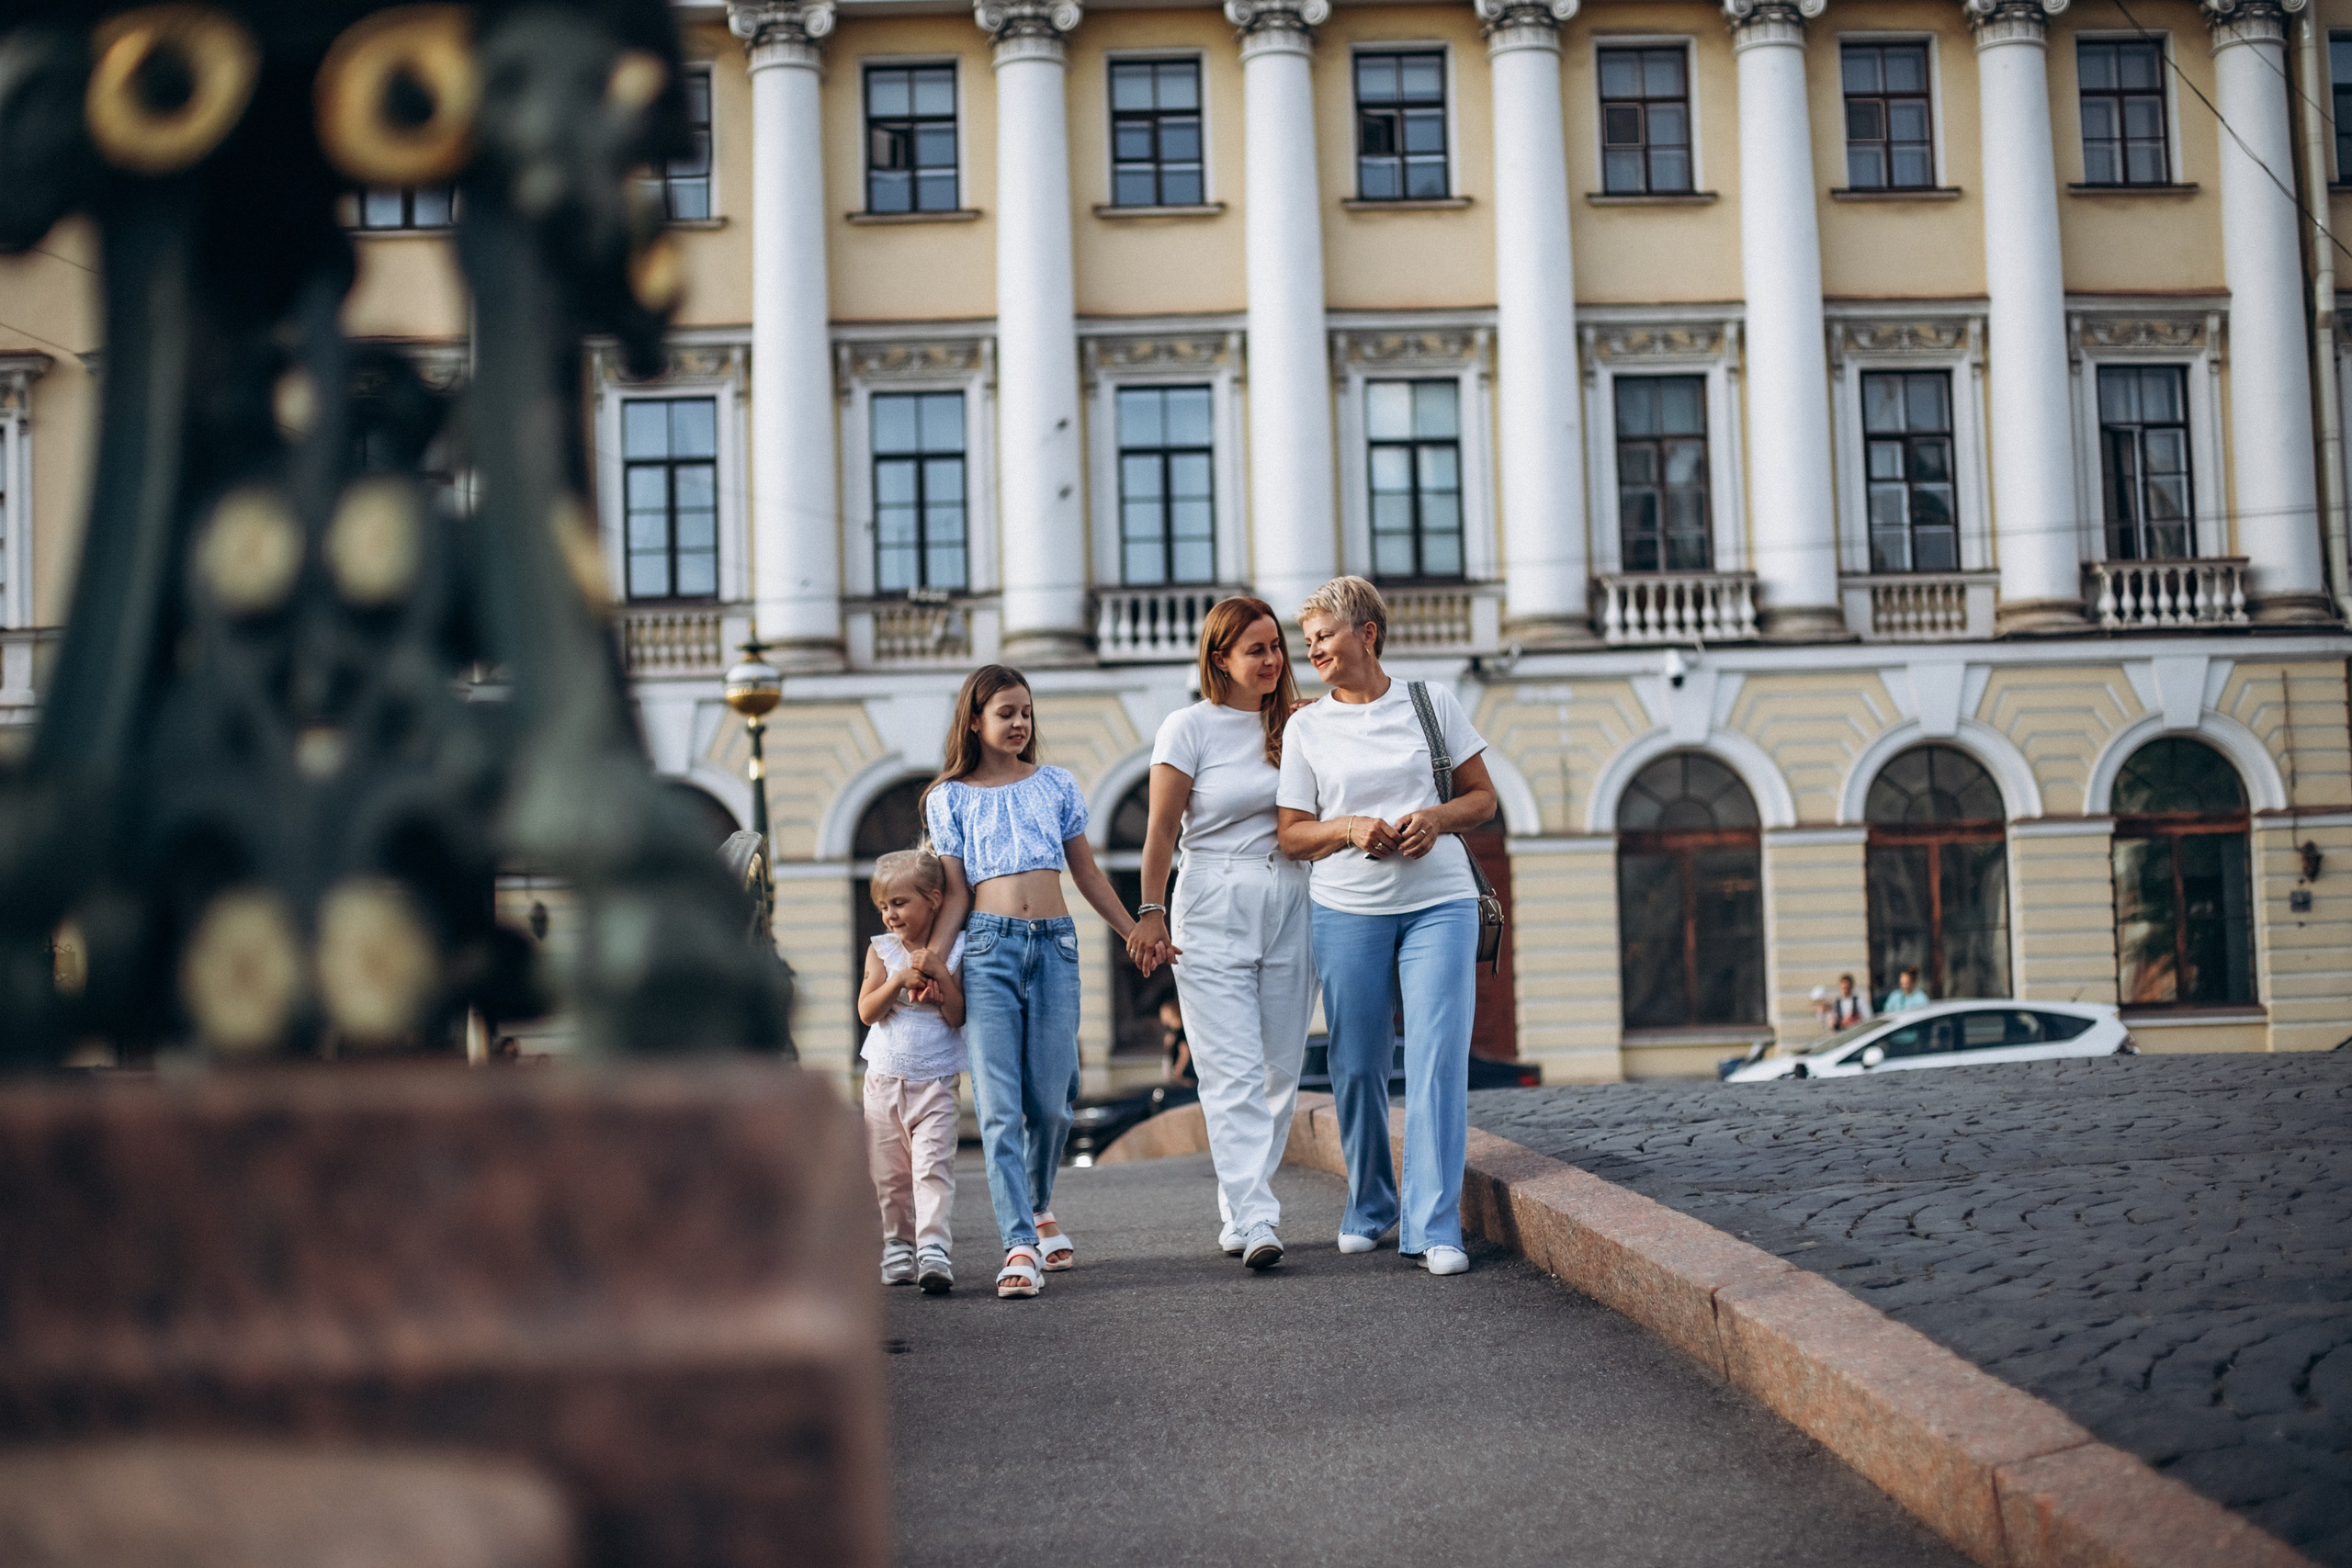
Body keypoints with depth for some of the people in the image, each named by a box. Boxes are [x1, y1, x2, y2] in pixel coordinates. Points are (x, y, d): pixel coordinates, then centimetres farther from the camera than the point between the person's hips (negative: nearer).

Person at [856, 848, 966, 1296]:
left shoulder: (952, 951, -1)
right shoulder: (881, 950, 3)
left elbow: (958, 1016, -7)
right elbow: (867, 1012, -7)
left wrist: (939, 973, -18)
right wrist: (901, 979, -19)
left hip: (935, 1081, -3)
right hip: (884, 1079, 3)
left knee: (933, 1166, -14)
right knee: (889, 1173, 7)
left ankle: (933, 1251, -20)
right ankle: (898, 1246, 20)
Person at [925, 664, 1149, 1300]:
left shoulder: (1056, 784, 14)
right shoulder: (950, 798, 9)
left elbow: (1087, 872, 19)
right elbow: (956, 892, 7)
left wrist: (1136, 934, 19)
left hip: (1055, 944, 2)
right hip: (989, 945, -2)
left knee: (1051, 1100, 2)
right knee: (999, 1105, -9)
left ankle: (1038, 1208, 28)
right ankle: (1020, 1246, -11)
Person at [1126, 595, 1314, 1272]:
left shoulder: (1294, 723, 10)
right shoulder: (1190, 727, -2)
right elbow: (1161, 828, -4)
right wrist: (1150, 911, -9)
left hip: (1289, 907, 5)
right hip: (1214, 912, -5)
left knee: (1280, 1070, 5)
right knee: (1234, 1072, -11)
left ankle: (1238, 1210, 15)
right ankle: (1255, 1223, -16)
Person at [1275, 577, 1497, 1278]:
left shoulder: (1432, 702, 6)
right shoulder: (1306, 727, 6)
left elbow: (1483, 796, 10)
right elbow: (1291, 836, 6)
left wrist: (1437, 817, -10)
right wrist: (1349, 829, -12)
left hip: (1439, 902, -1)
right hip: (1347, 908, 1)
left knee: (1438, 1060, -9)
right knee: (1356, 1065, 5)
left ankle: (1435, 1227, -7)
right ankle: (1369, 1209, 25)